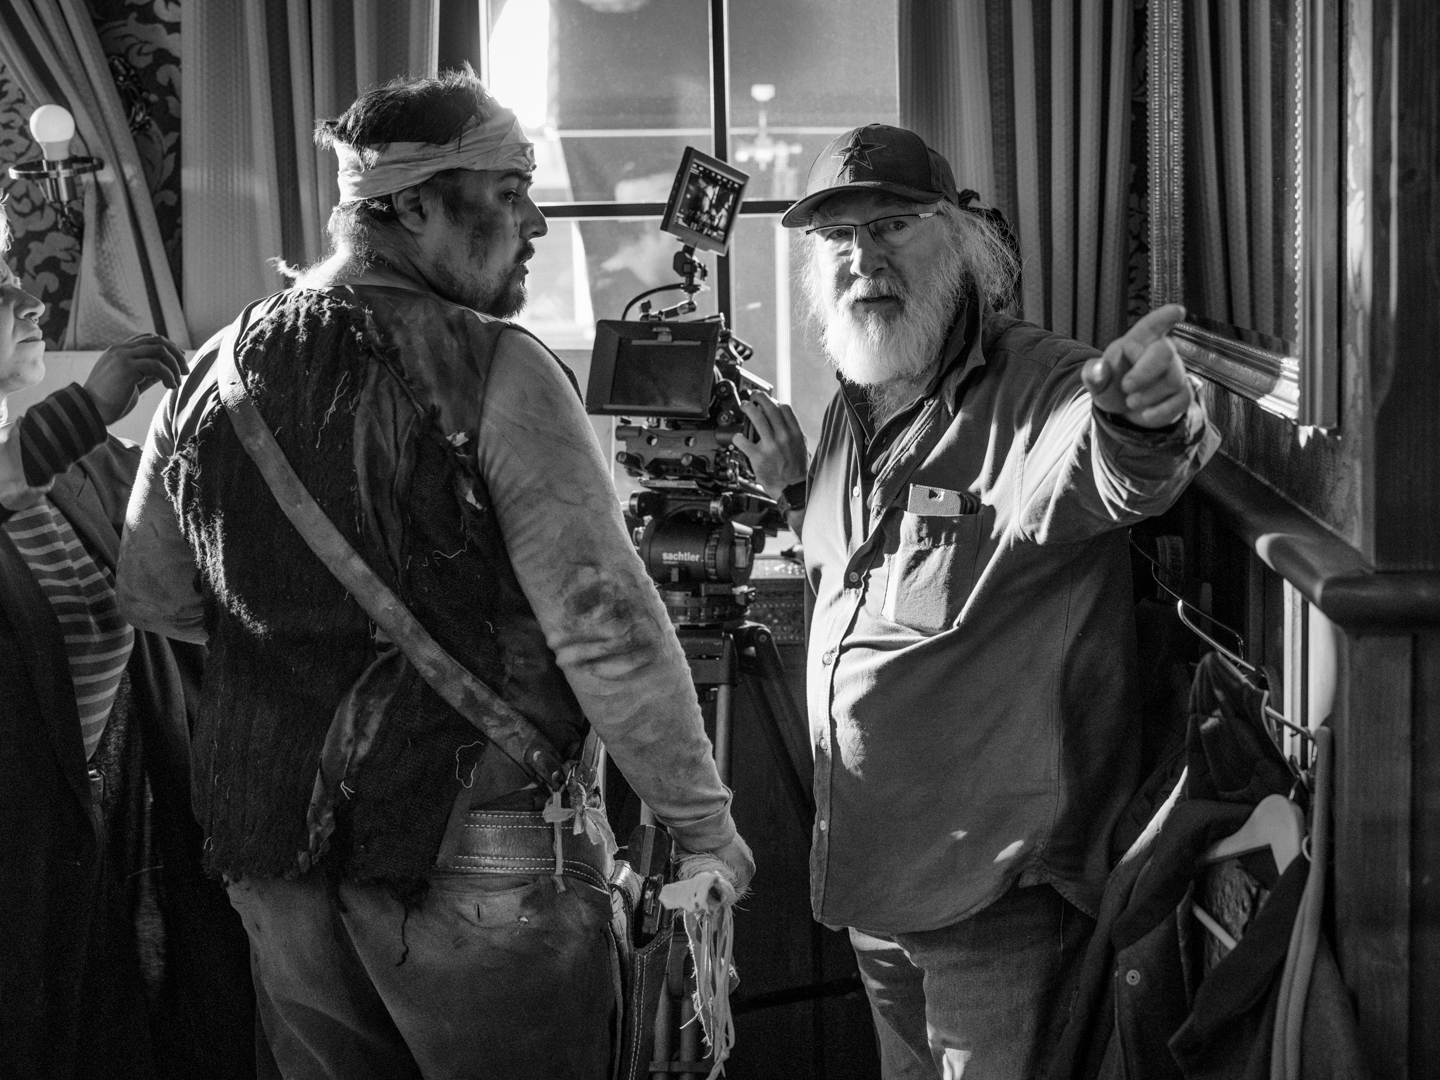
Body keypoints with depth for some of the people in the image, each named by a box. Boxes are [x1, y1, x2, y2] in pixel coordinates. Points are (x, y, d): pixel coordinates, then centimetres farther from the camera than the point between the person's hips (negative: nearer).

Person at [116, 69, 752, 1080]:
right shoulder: (494, 371, -13)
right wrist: (705, 820, -8)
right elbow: (605, 626, -17)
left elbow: (156, 597, 17)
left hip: (270, 854, 6)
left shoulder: (215, 374, 6)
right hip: (476, 860, -6)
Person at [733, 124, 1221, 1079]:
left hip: (999, 883, -8)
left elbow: (1118, 477, -41)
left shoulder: (1043, 388, -17)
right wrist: (795, 487, 5)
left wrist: (1147, 420, -64)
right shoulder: (850, 411, 8)